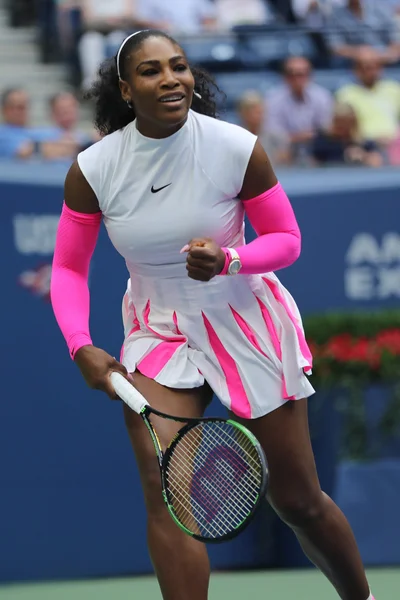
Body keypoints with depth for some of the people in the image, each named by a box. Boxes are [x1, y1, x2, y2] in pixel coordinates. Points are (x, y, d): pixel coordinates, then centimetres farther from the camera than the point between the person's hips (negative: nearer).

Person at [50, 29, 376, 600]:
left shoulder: (237, 148, -17)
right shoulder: (92, 170, -12)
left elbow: (285, 239, -5)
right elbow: (68, 268, 0)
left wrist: (227, 260, -25)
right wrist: (82, 347, -14)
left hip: (247, 322, -1)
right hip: (157, 331, 1)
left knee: (298, 501, 6)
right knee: (164, 488, -19)